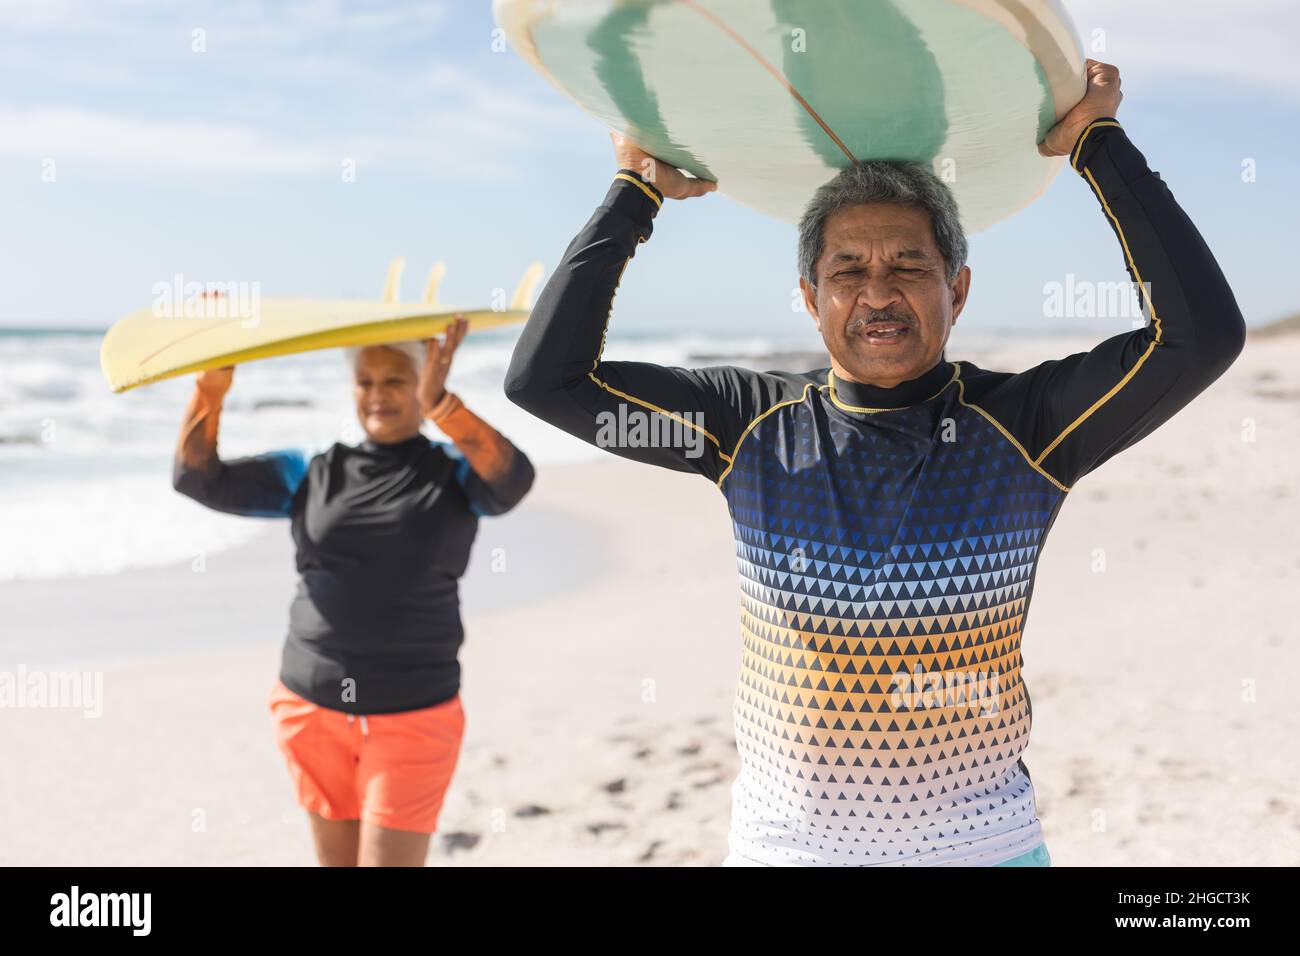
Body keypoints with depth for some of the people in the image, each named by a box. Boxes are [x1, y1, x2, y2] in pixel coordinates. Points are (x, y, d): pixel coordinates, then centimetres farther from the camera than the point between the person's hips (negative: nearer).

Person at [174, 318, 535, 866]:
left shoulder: (458, 477, -2)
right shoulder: (310, 476, 6)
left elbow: (515, 479, -24)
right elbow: (198, 479, 0)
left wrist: (440, 404, -40)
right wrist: (212, 387, -15)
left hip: (412, 717, -3)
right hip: (311, 710, 3)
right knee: (338, 862, 14)